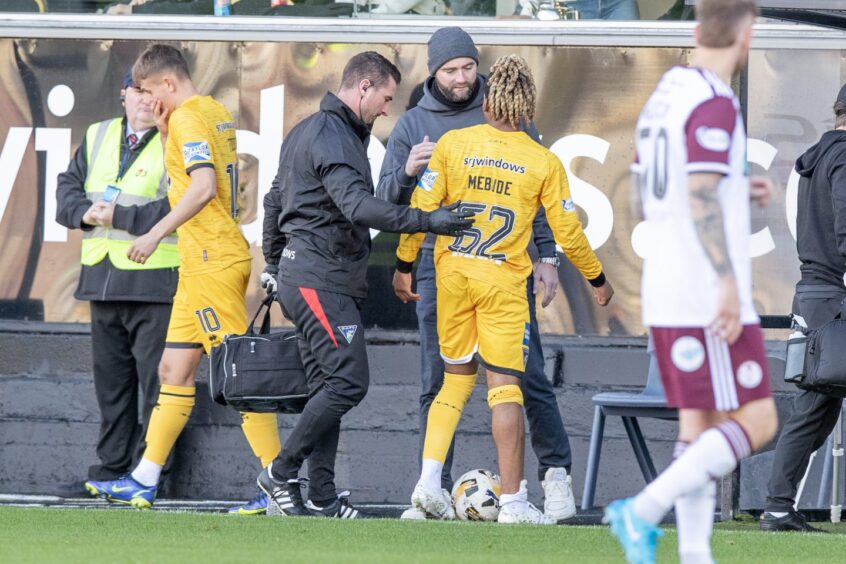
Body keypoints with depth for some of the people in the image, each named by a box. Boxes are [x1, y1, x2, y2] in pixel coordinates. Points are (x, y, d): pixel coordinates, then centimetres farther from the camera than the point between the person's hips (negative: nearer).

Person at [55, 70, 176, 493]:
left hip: (155, 280, -6)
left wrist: (120, 216, -17)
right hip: (102, 279, 6)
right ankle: (112, 467, 18)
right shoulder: (98, 137, 16)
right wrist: (85, 212, -5)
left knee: (157, 379, -7)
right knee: (110, 378, 11)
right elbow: (67, 189, 16)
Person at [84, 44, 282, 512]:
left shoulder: (188, 118, -12)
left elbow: (203, 187, -24)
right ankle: (144, 482, 15)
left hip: (211, 260, -10)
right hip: (201, 263, 10)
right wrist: (166, 134, 12)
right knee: (174, 370, 12)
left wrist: (156, 234, -21)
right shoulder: (217, 113, 16)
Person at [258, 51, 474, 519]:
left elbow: (275, 201, 27)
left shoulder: (308, 131, 19)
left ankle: (322, 496, 6)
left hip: (303, 278, 11)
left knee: (328, 384, 8)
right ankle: (280, 473, -6)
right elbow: (358, 207, -28)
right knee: (348, 379, -13)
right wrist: (427, 221, -30)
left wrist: (274, 265, 34)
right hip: (321, 280, -11)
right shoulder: (333, 137, -15)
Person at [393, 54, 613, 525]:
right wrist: (597, 280, 16)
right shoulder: (544, 162, -3)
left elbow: (421, 208, 0)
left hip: (452, 274, 3)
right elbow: (568, 232, 1)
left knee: (457, 378, 17)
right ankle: (513, 501, -1)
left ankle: (429, 481, 7)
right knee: (506, 387, 0)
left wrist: (405, 266, 12)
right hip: (504, 281, -3)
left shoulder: (453, 144, 0)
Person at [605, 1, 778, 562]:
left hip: (664, 298, 9)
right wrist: (729, 283, -25)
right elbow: (701, 199, -23)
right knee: (757, 422, -5)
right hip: (708, 299, -9)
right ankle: (643, 511, -15)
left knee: (701, 427, 9)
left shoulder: (663, 98, 13)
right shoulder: (714, 104, -14)